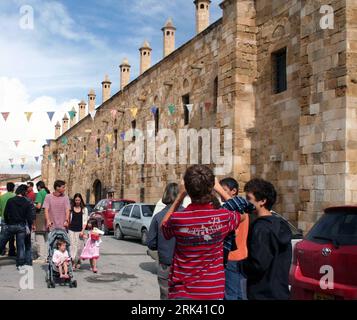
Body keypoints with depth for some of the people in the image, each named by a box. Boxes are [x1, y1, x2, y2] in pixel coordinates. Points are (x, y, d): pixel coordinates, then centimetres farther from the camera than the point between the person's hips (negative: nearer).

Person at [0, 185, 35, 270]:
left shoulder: (10, 201, -5)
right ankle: (20, 264, 5)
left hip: (10, 225, 0)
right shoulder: (27, 203, -6)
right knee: (21, 245, 6)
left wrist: (7, 223, 13)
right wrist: (29, 226, 6)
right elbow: (30, 216, -6)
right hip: (22, 226, 0)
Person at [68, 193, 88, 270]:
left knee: (79, 246, 2)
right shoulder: (71, 208, 7)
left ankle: (78, 262, 17)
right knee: (72, 245, -5)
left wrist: (82, 231, -6)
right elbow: (69, 219, 13)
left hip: (79, 230, 0)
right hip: (71, 230, 1)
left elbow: (85, 221, 2)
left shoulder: (84, 209, 5)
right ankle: (73, 262, -5)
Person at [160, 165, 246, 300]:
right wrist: (220, 189, 14)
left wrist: (180, 196, 4)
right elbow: (242, 215, 12)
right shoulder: (223, 217, -13)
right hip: (214, 291, 2)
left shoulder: (177, 219, -18)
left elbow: (164, 225, 9)